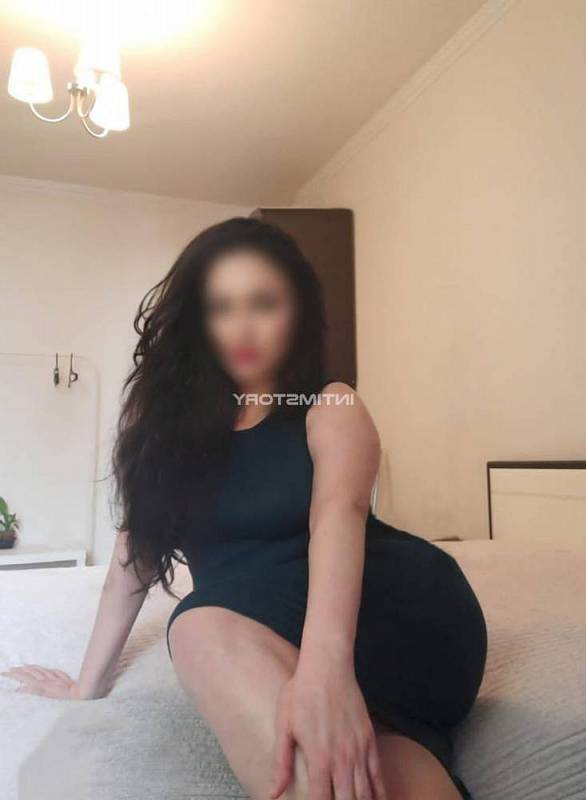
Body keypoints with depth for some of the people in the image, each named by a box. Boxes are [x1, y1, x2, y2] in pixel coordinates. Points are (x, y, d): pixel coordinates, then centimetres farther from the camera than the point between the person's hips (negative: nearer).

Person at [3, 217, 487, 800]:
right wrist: (88, 683, 12)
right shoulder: (169, 414, 11)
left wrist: (324, 663, -39)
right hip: (261, 624, 2)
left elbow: (340, 511, -22)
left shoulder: (329, 406, -1)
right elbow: (136, 553, 12)